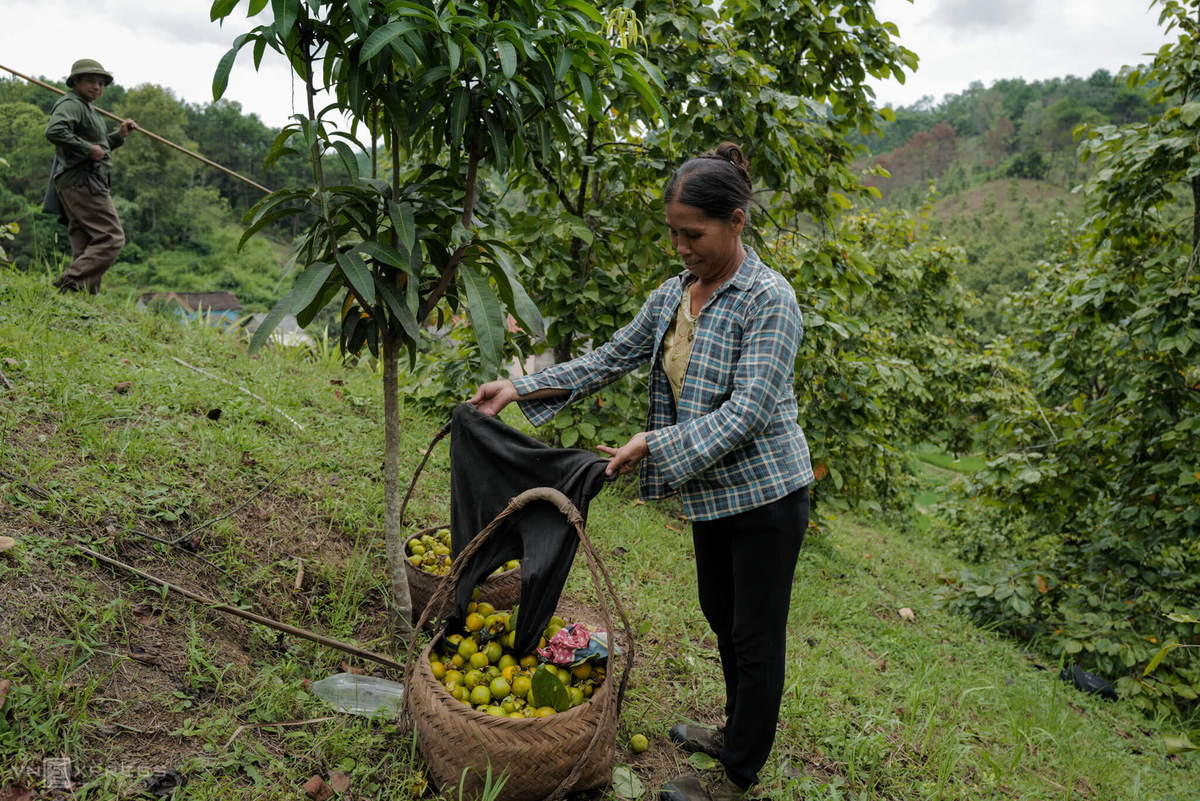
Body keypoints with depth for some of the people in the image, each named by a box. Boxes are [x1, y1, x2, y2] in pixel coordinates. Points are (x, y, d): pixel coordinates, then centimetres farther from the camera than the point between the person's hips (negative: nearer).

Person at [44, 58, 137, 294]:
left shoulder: (87, 108, 27)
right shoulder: (71, 104, -6)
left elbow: (96, 146, 35)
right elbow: (54, 131, -24)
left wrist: (118, 135, 22)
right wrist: (88, 148, -21)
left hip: (85, 184, 11)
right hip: (82, 182, -11)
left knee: (87, 249, 6)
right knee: (111, 238, -17)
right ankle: (70, 282, -21)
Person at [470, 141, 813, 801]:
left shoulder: (768, 299, -20)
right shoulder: (673, 296, 4)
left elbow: (749, 410, -26)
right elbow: (610, 359, 9)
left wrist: (657, 443, -31)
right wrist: (519, 389, 1)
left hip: (766, 493, -8)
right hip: (712, 493, 8)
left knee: (756, 633, 6)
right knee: (720, 614, 22)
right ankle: (738, 729, 44)